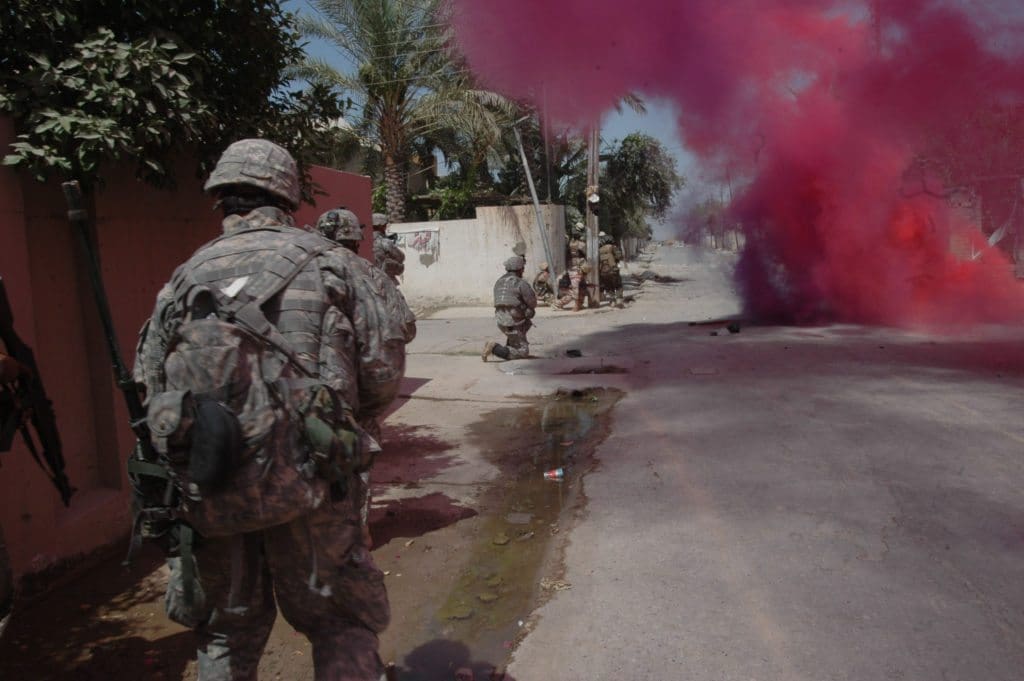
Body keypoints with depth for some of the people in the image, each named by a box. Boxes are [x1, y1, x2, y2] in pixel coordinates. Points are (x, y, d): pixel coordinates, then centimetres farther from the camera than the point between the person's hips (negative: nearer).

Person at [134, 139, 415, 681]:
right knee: (343, 621, 11)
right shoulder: (328, 262, 0)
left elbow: (152, 385, 11)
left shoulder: (186, 277, 8)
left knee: (227, 632, 22)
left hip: (205, 488, 4)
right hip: (302, 481, -3)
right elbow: (383, 368, -4)